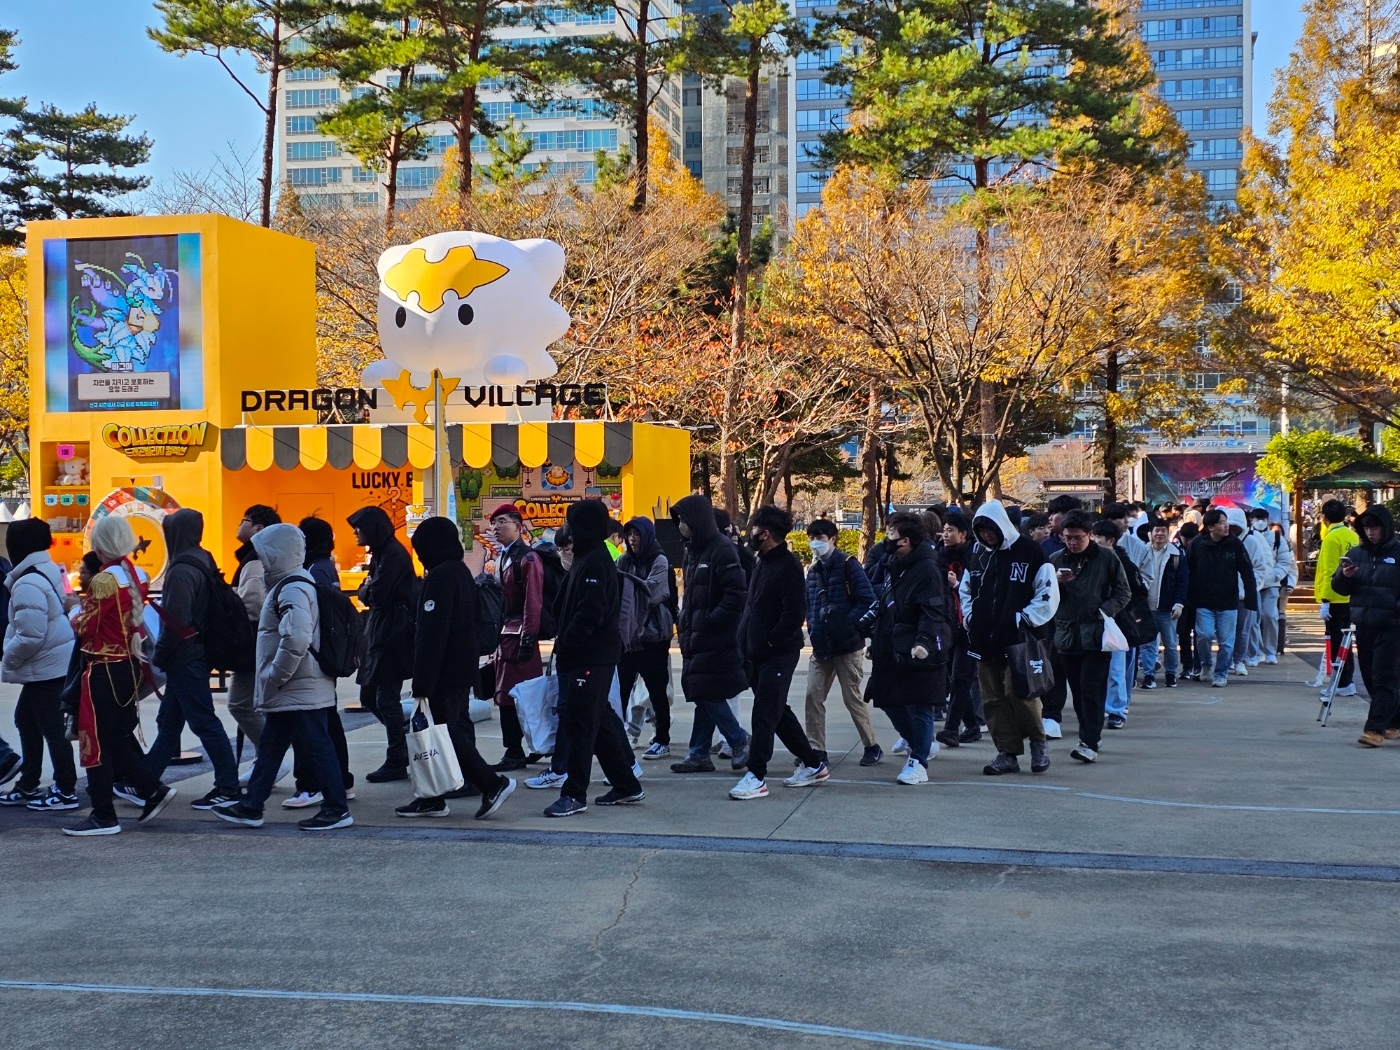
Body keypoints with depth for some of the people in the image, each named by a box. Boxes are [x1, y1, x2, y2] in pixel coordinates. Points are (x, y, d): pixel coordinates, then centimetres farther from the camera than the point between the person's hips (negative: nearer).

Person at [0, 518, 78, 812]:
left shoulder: (28, 585, -22)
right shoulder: (46, 573, 9)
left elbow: (29, 637, -25)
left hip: (46, 667, -10)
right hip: (51, 663, 10)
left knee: (52, 728, -2)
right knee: (26, 720, 20)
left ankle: (65, 792, 6)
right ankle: (28, 786, 29)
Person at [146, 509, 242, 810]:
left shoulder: (182, 571, -19)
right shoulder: (202, 563, 11)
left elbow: (175, 623, -23)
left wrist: (159, 657, -11)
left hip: (185, 660, -10)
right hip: (197, 653, 10)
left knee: (204, 722, -5)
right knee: (168, 721, 17)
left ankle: (228, 788, -2)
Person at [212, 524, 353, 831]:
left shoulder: (292, 590, -19)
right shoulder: (289, 584, 15)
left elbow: (296, 641, -32)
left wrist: (273, 678, -21)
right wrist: (271, 681, 19)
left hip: (299, 691, -11)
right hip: (290, 692, 11)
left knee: (316, 747, -3)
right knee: (270, 747, 15)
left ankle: (337, 809, 5)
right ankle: (251, 807, 23)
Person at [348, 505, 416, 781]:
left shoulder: (393, 554, -15)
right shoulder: (381, 553, 16)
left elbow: (376, 595, -20)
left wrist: (365, 589, -2)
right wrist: (369, 589, -3)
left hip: (393, 635, -10)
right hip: (379, 633, 10)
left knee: (386, 699, -4)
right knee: (369, 697, 12)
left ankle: (397, 763, 4)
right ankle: (405, 742, 21)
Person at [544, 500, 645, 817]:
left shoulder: (594, 563, -15)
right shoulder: (588, 559, 16)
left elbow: (589, 614, -22)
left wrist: (565, 645, -17)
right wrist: (564, 644, 13)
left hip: (591, 658, -10)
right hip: (587, 656, 10)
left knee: (578, 722, -6)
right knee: (601, 721, 13)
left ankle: (574, 794, -1)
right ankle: (626, 785, 20)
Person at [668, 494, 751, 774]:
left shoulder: (721, 549, -13)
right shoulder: (693, 550, 15)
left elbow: (736, 593, -20)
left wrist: (711, 621, -19)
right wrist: (685, 621, 11)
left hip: (715, 641, -9)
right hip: (695, 638, 9)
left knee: (708, 696, -7)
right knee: (703, 696, 10)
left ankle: (740, 741, 7)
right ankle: (699, 754, 14)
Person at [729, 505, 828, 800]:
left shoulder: (788, 567, -14)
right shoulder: (763, 563, 14)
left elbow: (794, 615, -20)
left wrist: (769, 642, -16)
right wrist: (747, 641, 8)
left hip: (778, 654, -9)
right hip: (758, 654, 9)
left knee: (765, 713, -7)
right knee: (777, 711, 14)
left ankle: (757, 776, -3)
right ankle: (813, 762, 25)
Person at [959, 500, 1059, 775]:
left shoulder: (1029, 552, -5)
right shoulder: (978, 554, 13)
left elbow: (1049, 593, -6)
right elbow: (964, 590, 25)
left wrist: (1025, 620, -10)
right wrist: (970, 618, 11)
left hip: (1018, 641, -6)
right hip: (984, 641, 6)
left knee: (1019, 693, -11)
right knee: (993, 700, 5)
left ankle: (1038, 742, 12)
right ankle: (1007, 753, 13)